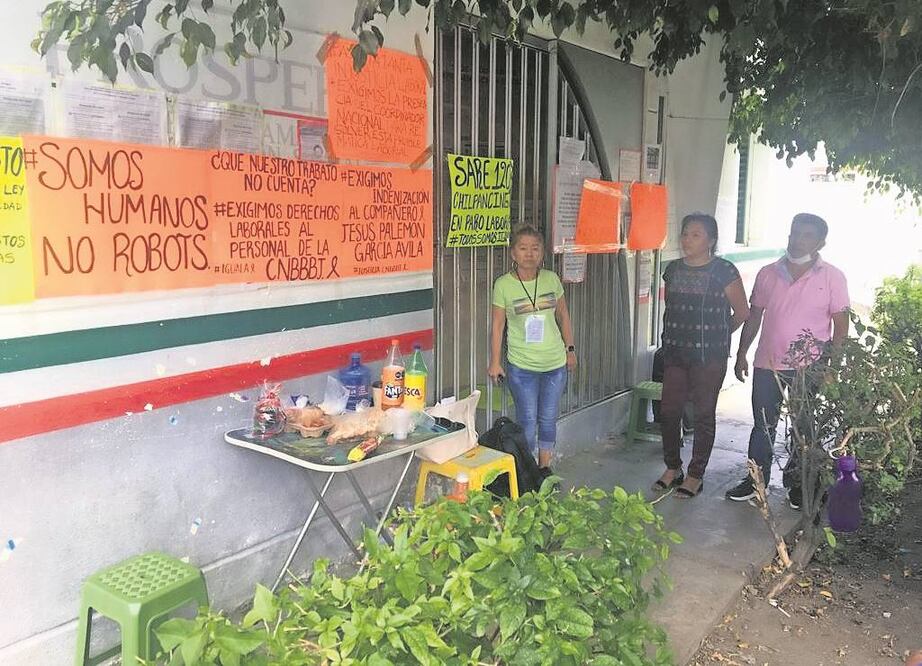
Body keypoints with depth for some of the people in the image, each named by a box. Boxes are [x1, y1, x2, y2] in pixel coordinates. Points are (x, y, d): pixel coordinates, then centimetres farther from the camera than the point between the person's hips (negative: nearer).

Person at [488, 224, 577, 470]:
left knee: (548, 419, 12)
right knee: (527, 420, 2)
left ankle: (544, 468, 28)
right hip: (521, 366, -3)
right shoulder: (503, 284, -10)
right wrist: (495, 362, -4)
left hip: (555, 363, 3)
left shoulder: (551, 279, -1)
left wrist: (570, 349, 12)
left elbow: (563, 316, 10)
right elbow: (497, 325, -4)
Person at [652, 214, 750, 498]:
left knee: (704, 415, 5)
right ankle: (673, 468, 25)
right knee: (668, 411, 7)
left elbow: (742, 313, -2)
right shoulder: (673, 270, 8)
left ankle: (695, 476, 17)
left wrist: (715, 336, 6)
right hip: (675, 354, 5)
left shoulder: (724, 271, -8)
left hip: (709, 357, -5)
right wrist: (675, 336, 13)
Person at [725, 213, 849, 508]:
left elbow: (841, 326, -3)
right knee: (763, 426, 11)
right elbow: (754, 316, 11)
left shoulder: (832, 278, -4)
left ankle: (798, 485, 26)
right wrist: (742, 354, 9)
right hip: (768, 365, 2)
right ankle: (756, 480, 24)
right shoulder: (768, 273, 5)